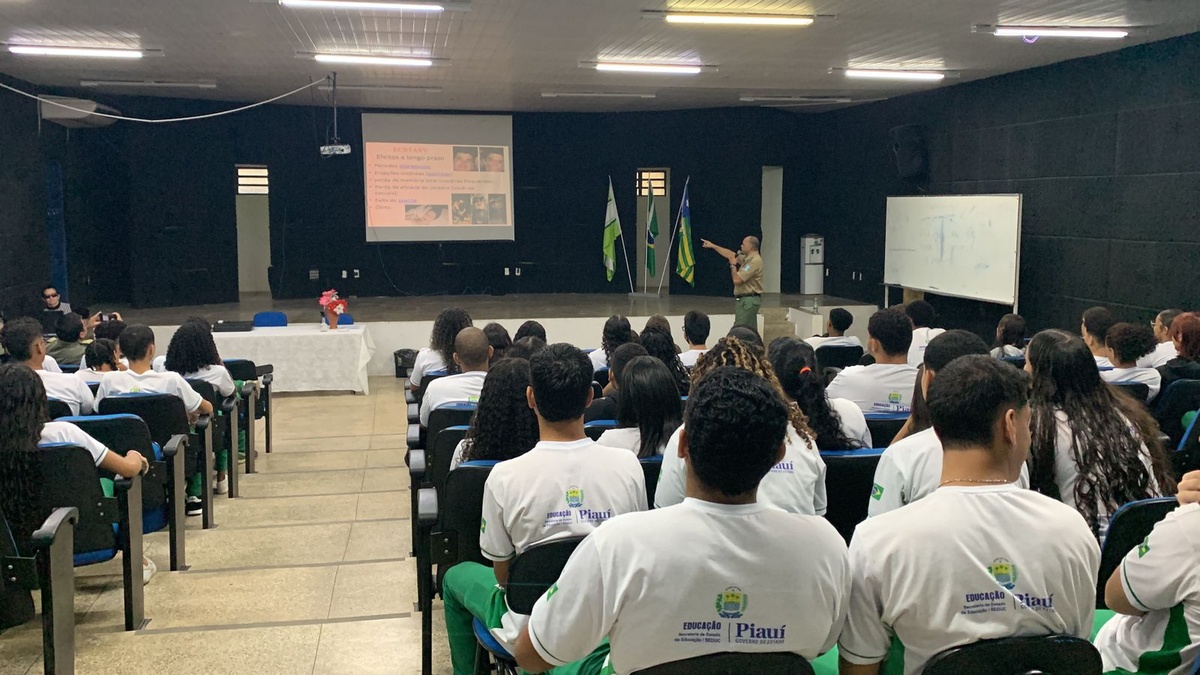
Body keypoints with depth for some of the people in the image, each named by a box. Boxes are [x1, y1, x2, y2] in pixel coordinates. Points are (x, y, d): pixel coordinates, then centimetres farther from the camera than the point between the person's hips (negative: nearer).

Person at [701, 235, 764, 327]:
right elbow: (730, 255, 26)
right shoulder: (748, 258, 12)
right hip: (748, 299, 10)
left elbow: (737, 280, -20)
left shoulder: (754, 261, -18)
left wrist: (733, 265, -3)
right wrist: (713, 246, 28)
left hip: (748, 301, -10)